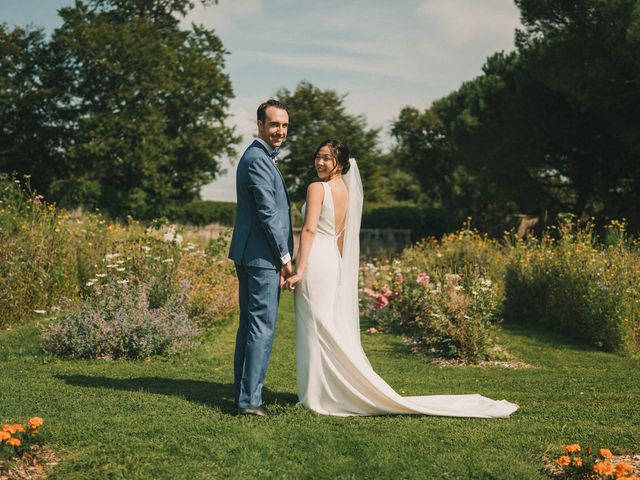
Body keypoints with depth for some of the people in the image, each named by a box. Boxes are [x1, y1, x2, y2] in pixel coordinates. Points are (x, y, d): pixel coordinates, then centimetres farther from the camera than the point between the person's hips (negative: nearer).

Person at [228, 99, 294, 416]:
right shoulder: (257, 159, -14)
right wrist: (285, 256, -13)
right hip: (262, 257, -11)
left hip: (249, 256, 11)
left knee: (249, 324, 15)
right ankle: (250, 400, -5)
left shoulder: (261, 158, 20)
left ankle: (243, 392, 23)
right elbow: (268, 213, -18)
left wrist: (281, 256, 20)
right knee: (262, 327, -8)